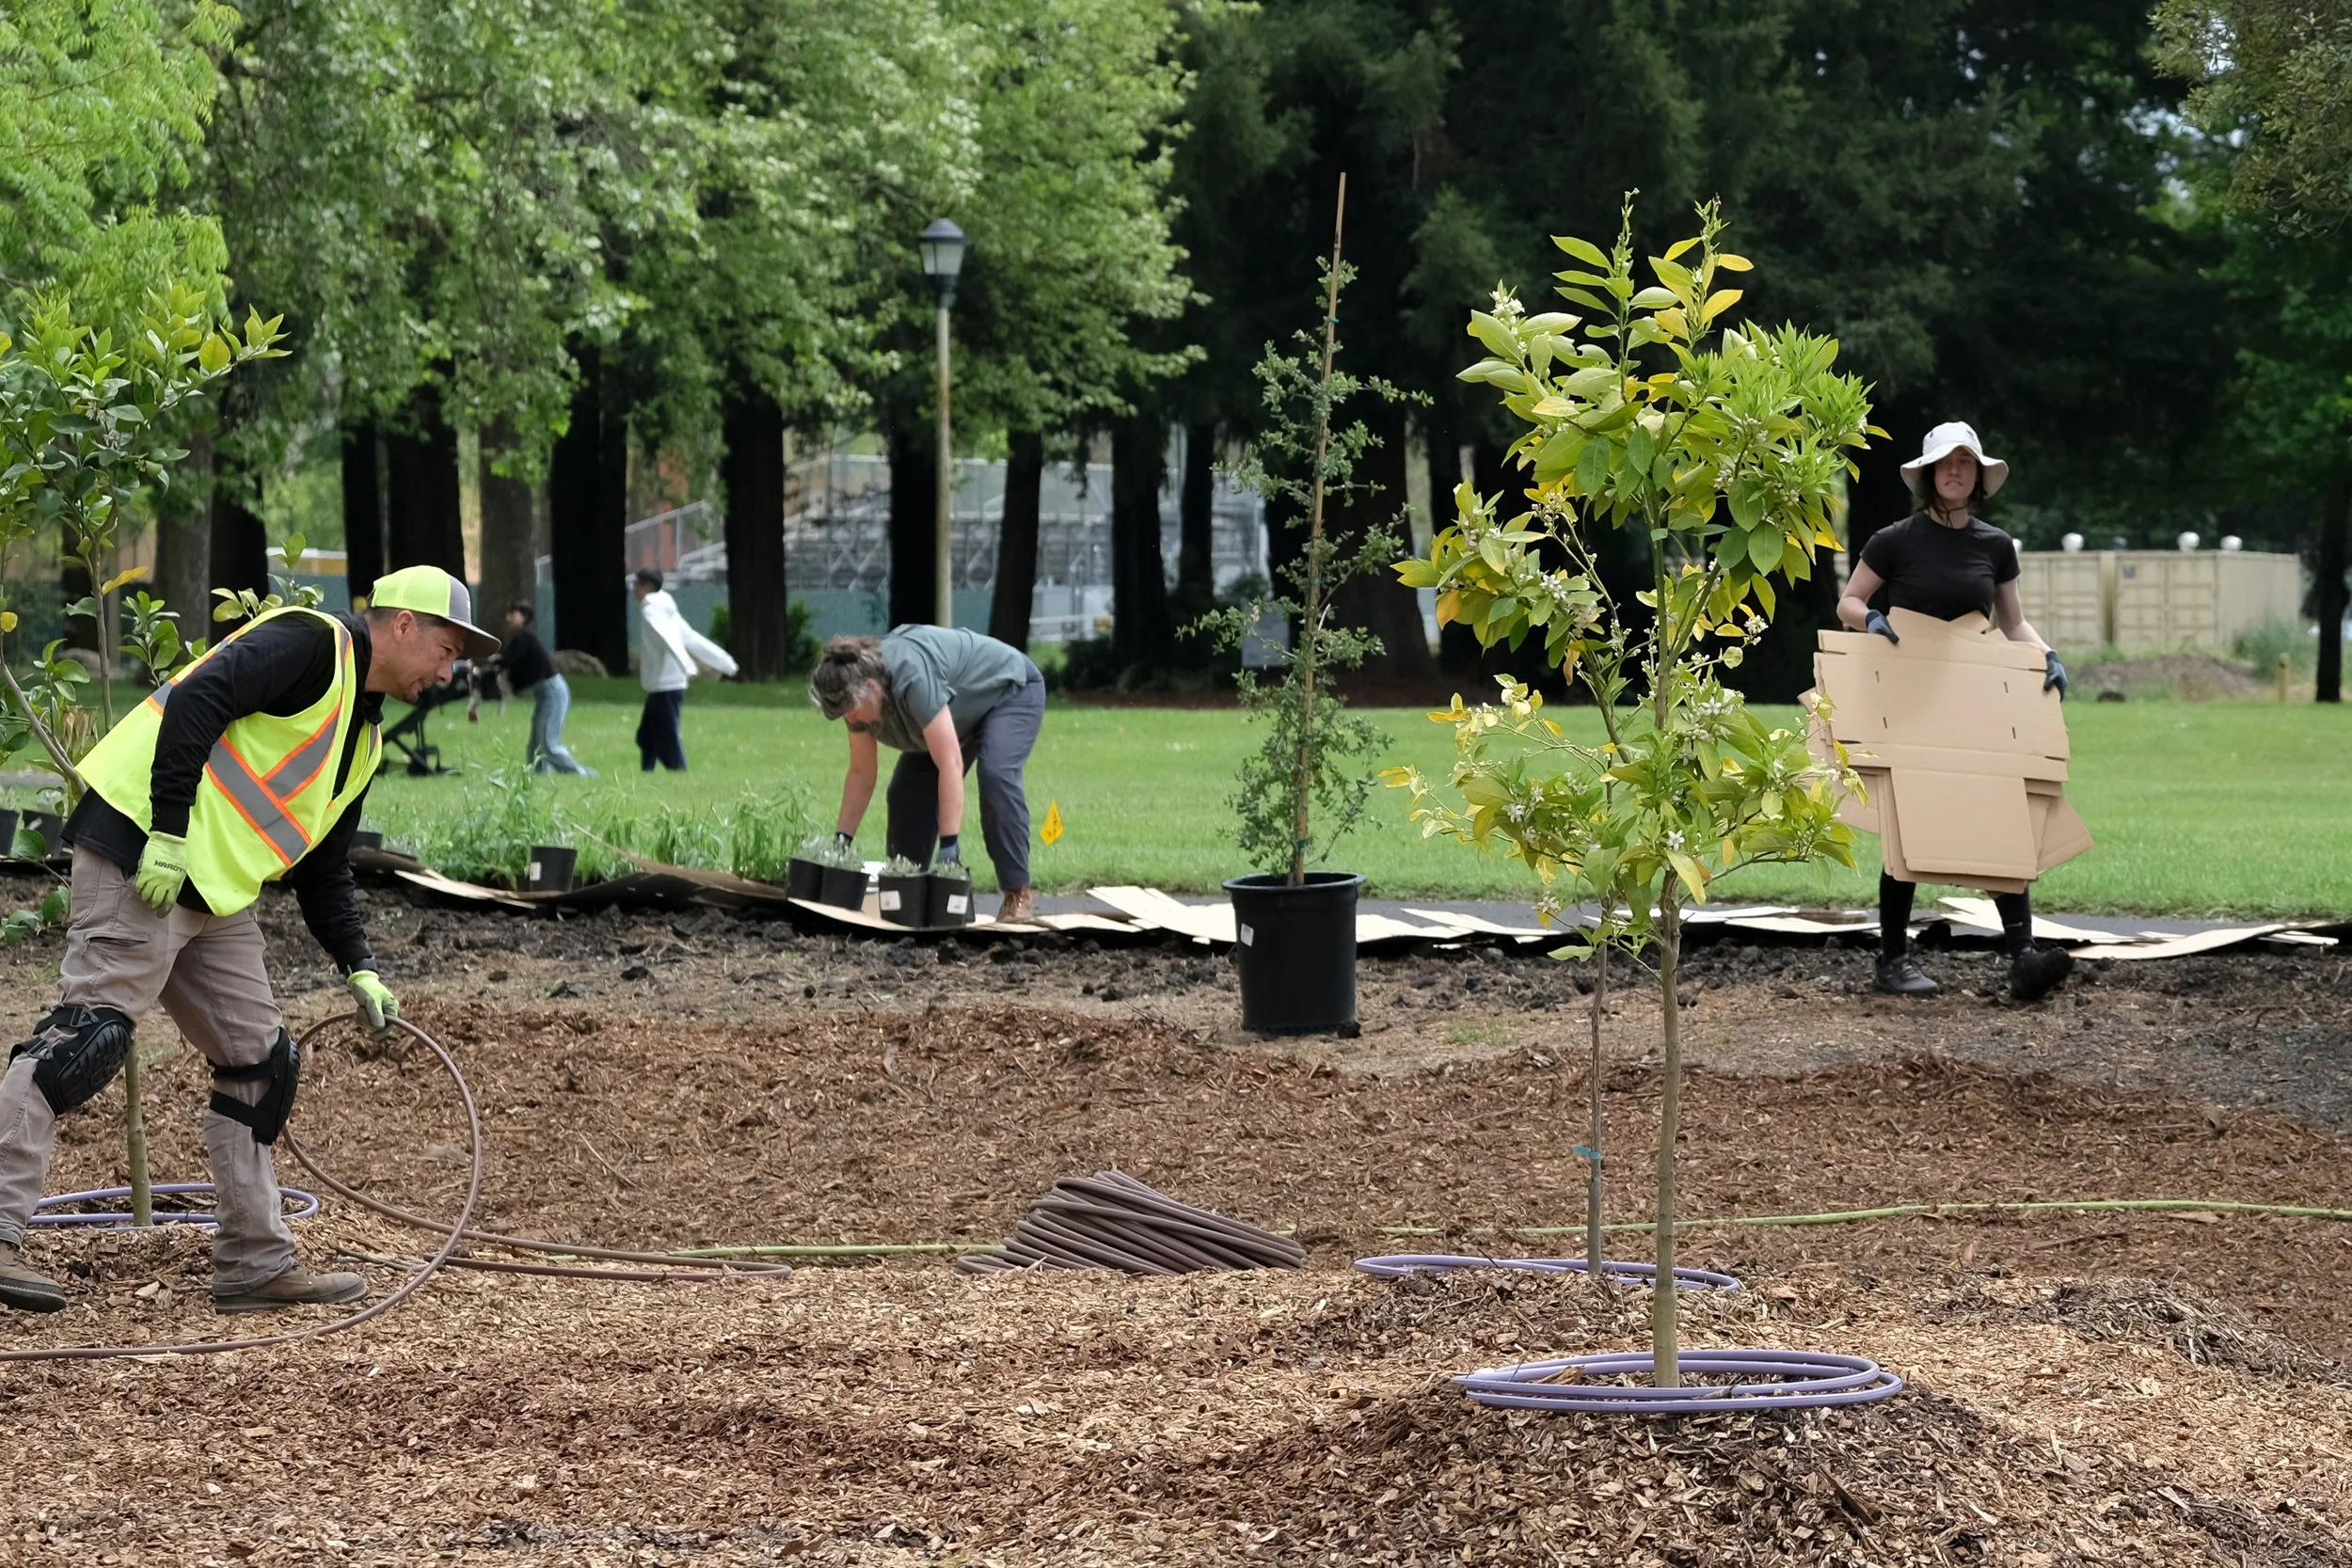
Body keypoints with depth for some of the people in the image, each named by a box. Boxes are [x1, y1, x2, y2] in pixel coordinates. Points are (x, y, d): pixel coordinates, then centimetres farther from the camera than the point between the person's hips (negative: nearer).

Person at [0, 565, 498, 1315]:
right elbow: (194, 702, -19)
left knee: (261, 1062, 9)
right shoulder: (312, 645, -7)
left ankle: (257, 1264, 14)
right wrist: (168, 835, -23)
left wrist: (358, 969, 14)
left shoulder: (362, 736, 23)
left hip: (214, 894, 10)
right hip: (142, 854, -10)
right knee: (90, 1032, -17)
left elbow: (322, 870, 26)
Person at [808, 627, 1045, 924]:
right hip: (967, 714, 8)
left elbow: (950, 764, -45)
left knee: (995, 775, -31)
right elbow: (861, 774, -8)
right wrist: (841, 840, -12)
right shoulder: (858, 690, -17)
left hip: (1012, 691, -8)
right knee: (908, 790, -5)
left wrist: (949, 846, -47)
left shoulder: (913, 678, -41)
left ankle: (1018, 894, -26)